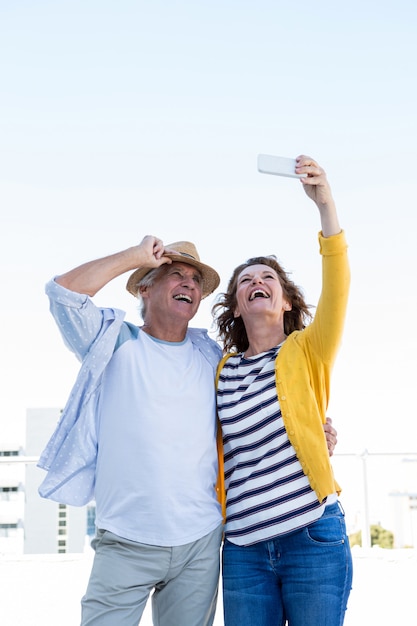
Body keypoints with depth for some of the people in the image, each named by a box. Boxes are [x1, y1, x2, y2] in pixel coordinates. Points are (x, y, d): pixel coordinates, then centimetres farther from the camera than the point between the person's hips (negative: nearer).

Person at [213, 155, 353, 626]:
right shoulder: (222, 370, 11)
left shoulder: (306, 352, 3)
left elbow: (337, 287, -14)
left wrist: (325, 203, -23)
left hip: (312, 538, -2)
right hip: (243, 547, 3)